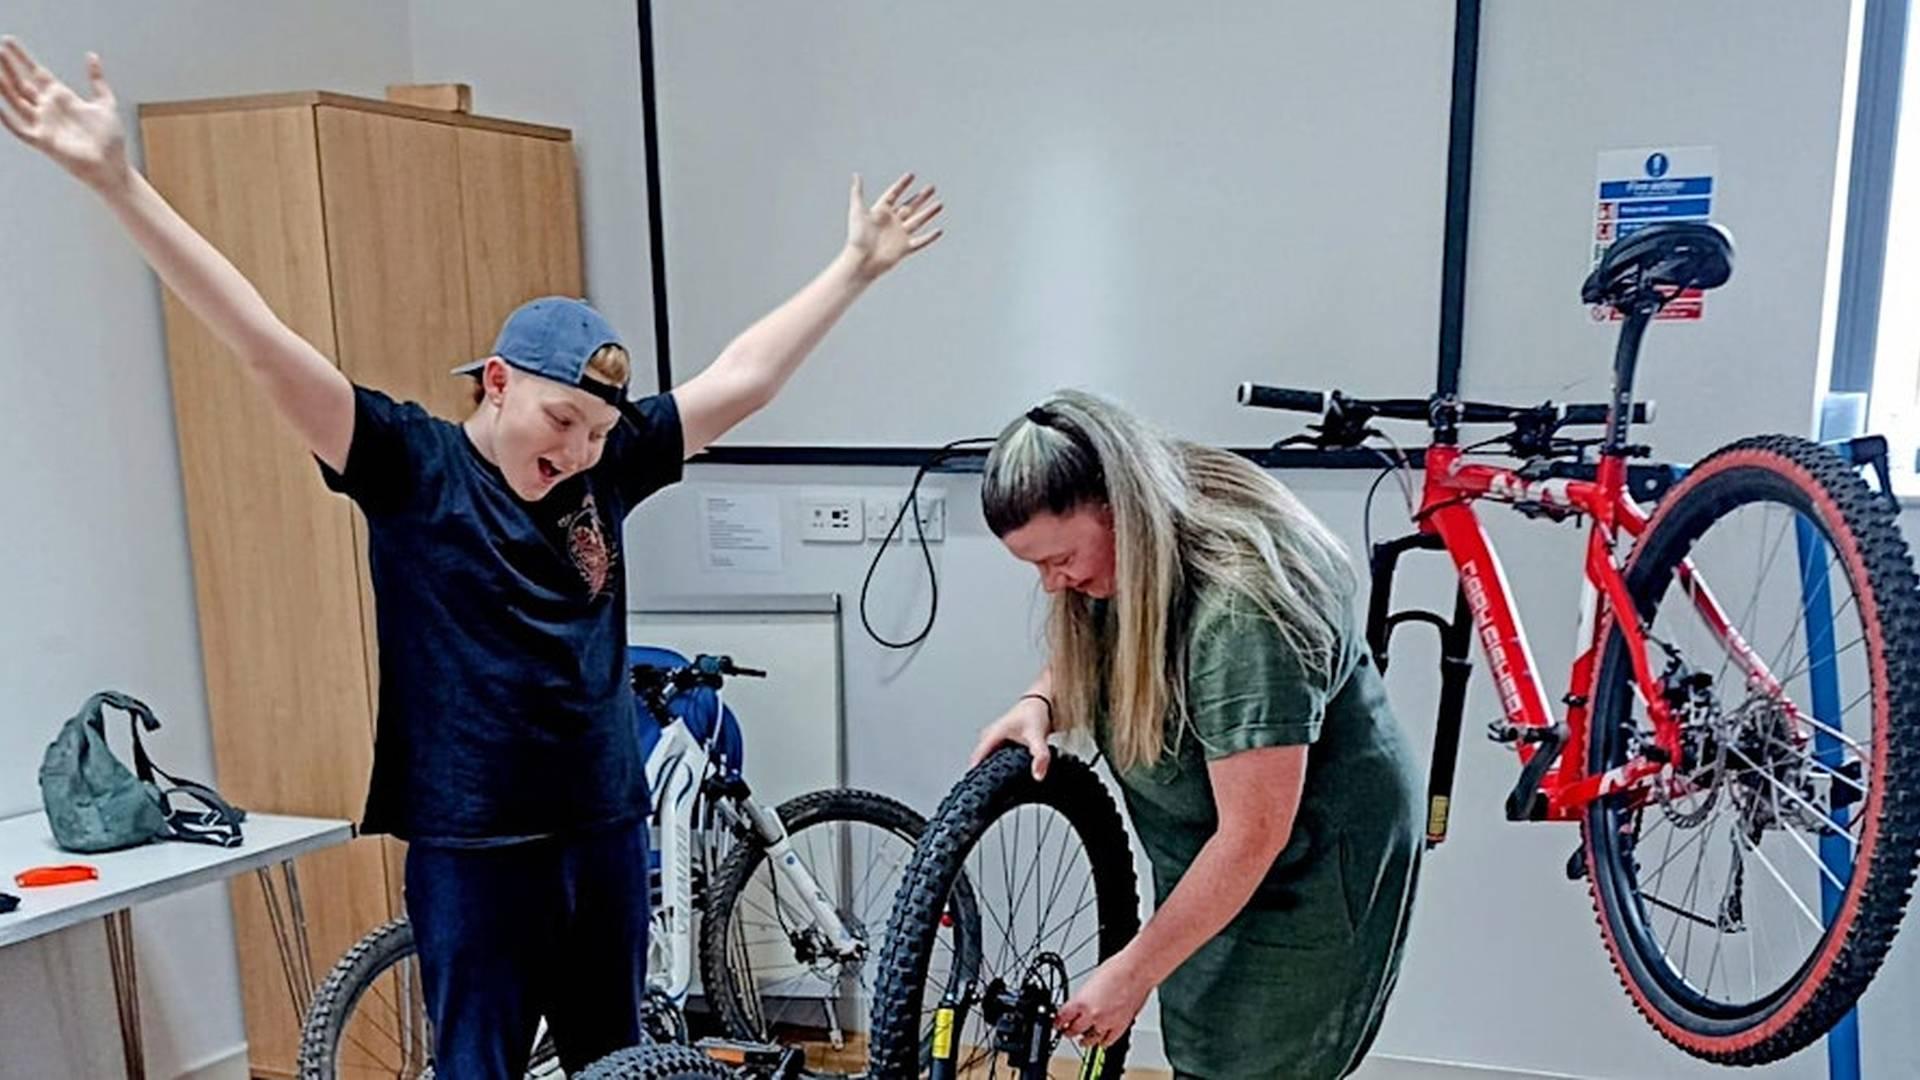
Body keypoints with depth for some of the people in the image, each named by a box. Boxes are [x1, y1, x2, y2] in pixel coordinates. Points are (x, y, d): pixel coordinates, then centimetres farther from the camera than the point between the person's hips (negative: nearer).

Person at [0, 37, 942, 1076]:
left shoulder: (605, 465, 1)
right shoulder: (413, 464, -9)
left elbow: (741, 379, 5)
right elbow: (266, 348, -18)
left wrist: (855, 265, 9)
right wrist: (115, 178, -25)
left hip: (606, 826, 5)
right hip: (472, 843, -4)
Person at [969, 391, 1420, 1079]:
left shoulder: (1238, 610, -33)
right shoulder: (1131, 554, -8)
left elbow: (1252, 838, -28)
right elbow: (1087, 655, 11)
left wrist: (1132, 972, -20)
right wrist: (1039, 704, -12)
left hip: (1307, 875, -8)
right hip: (1211, 865, 8)